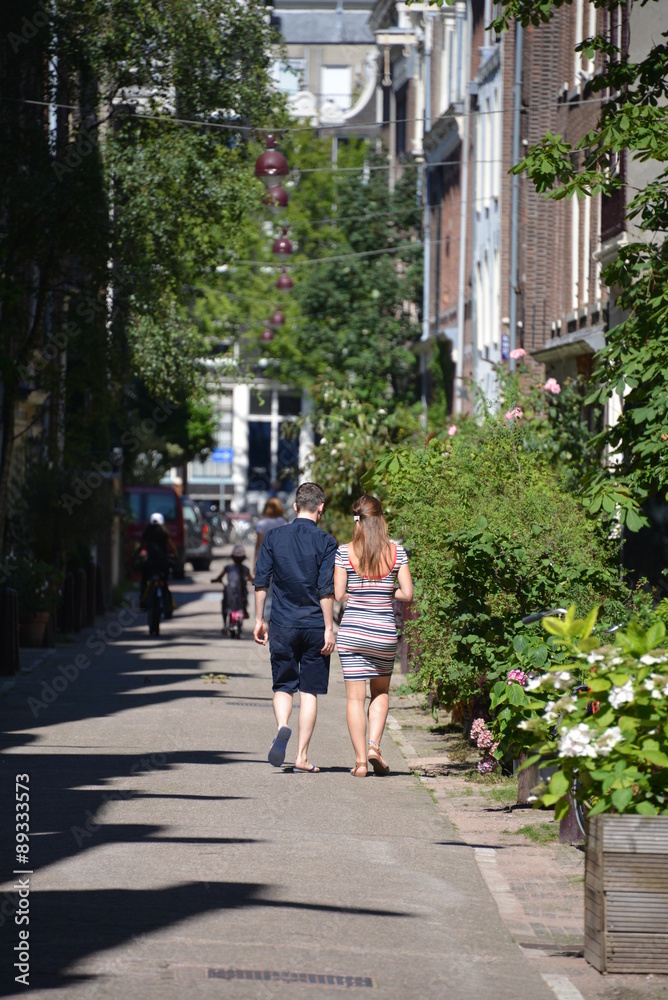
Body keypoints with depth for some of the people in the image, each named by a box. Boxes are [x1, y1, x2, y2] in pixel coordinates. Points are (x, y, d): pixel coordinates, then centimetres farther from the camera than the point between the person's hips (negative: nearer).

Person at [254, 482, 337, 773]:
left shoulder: (273, 537, 2)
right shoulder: (325, 542, -4)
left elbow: (261, 582, 2)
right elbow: (326, 590, -9)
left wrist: (259, 619, 10)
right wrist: (329, 628, -6)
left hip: (282, 626, 1)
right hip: (314, 627, -1)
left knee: (283, 686, 12)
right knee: (309, 691, 5)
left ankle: (282, 728, -18)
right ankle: (302, 756, 4)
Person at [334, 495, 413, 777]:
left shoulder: (344, 552, -7)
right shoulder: (396, 552, -3)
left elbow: (338, 594, -6)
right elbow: (408, 593, -3)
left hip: (352, 630, -1)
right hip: (384, 631, 1)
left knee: (355, 696, 4)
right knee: (381, 692, 21)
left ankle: (361, 760, -1)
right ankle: (374, 745, 3)